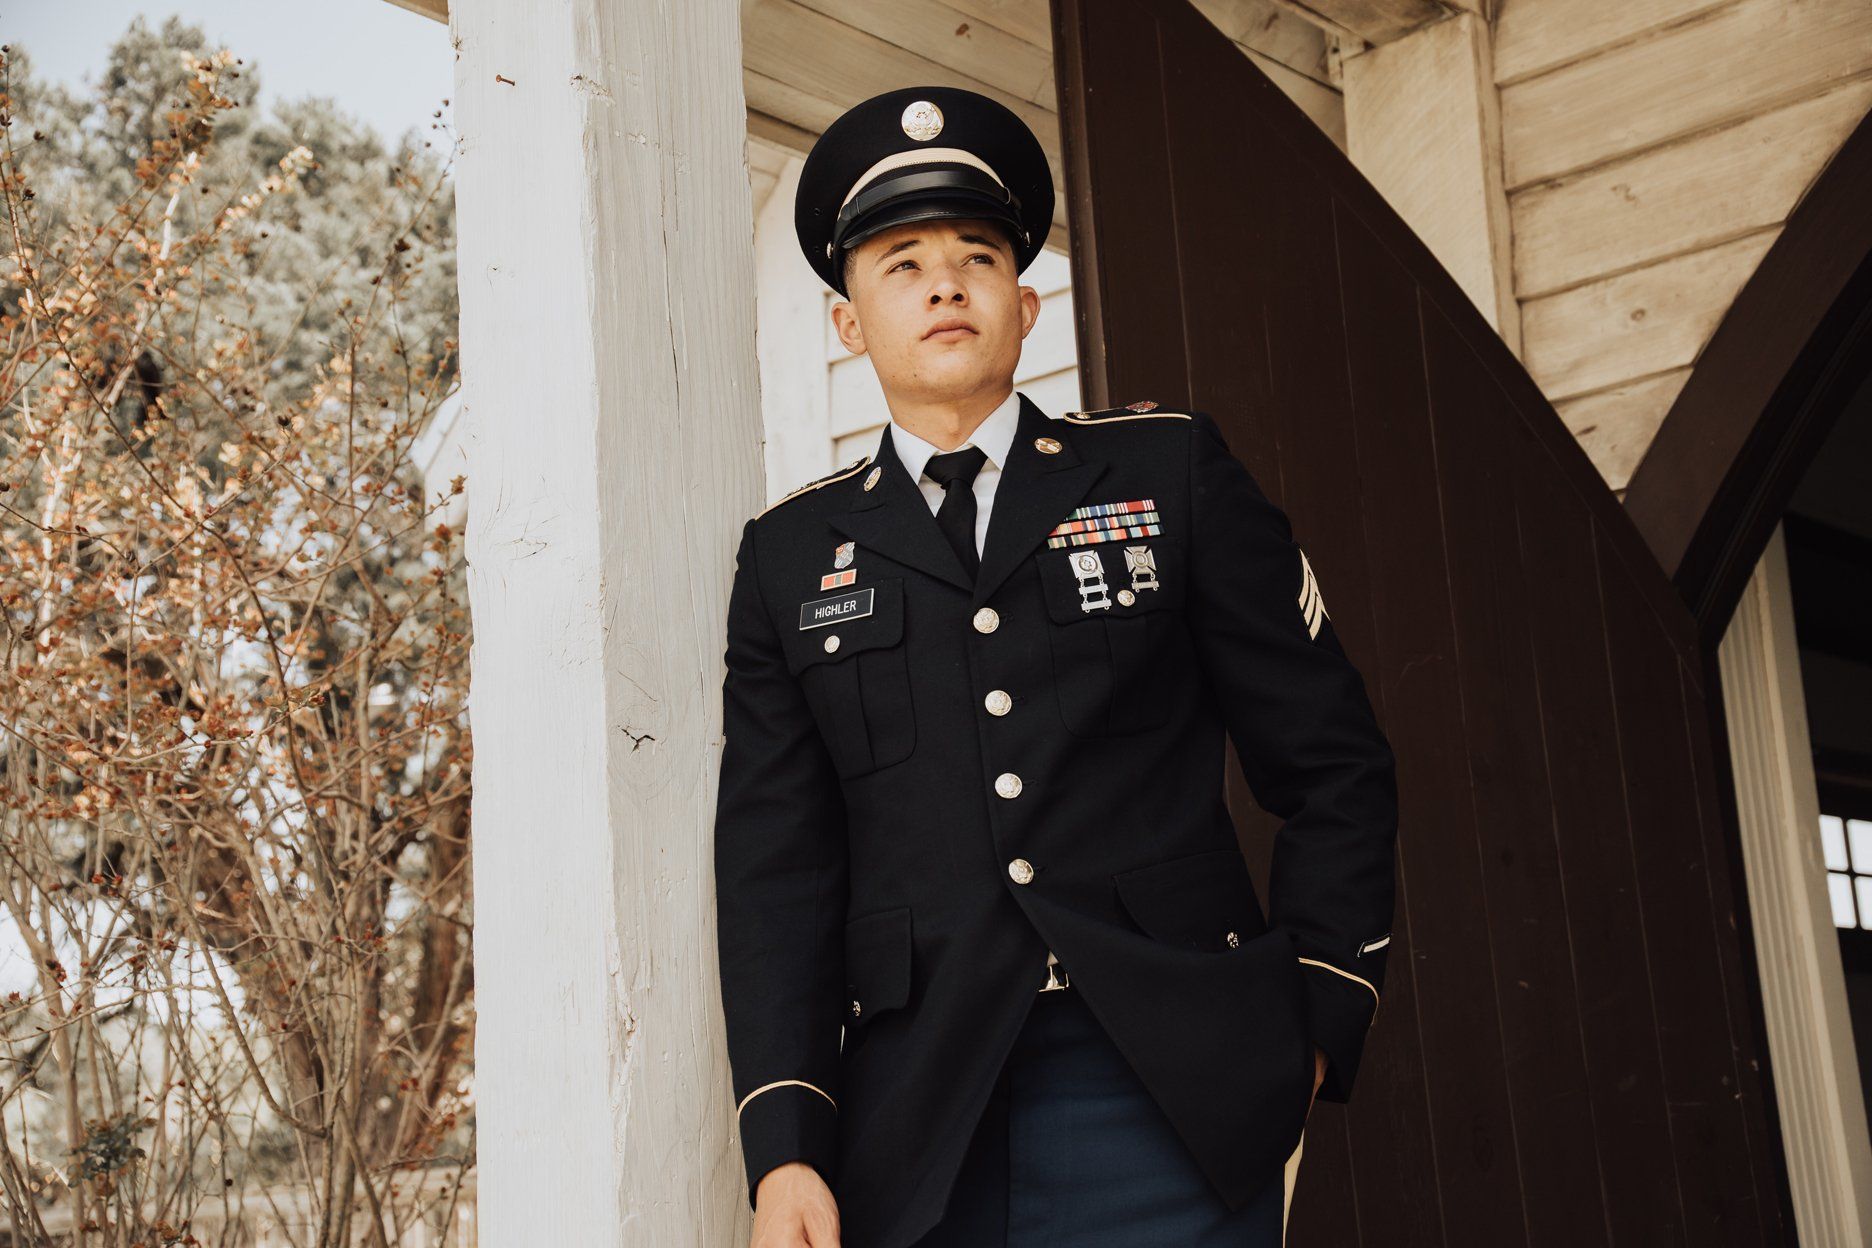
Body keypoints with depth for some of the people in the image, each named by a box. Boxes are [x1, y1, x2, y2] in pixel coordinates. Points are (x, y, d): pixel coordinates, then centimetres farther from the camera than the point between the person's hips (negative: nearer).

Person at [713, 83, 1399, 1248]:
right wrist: (783, 1148, -5)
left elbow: (1333, 764, 7)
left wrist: (1314, 1020, -2)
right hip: (917, 1129, 1)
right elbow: (776, 861, 4)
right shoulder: (790, 553, 9)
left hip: (1176, 1101, -1)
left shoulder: (1170, 470, 7)